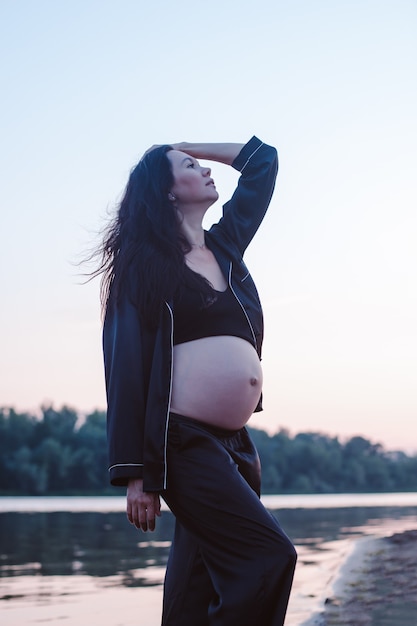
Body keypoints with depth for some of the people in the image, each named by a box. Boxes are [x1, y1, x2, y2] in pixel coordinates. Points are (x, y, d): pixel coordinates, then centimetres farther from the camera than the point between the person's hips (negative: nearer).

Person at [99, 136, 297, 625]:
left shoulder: (224, 245, 18)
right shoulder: (146, 264, 0)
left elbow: (263, 159, 31)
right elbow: (126, 368, -7)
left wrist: (189, 146, 25)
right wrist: (135, 473, -13)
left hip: (235, 445, 7)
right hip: (182, 442, -6)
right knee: (269, 557, -18)